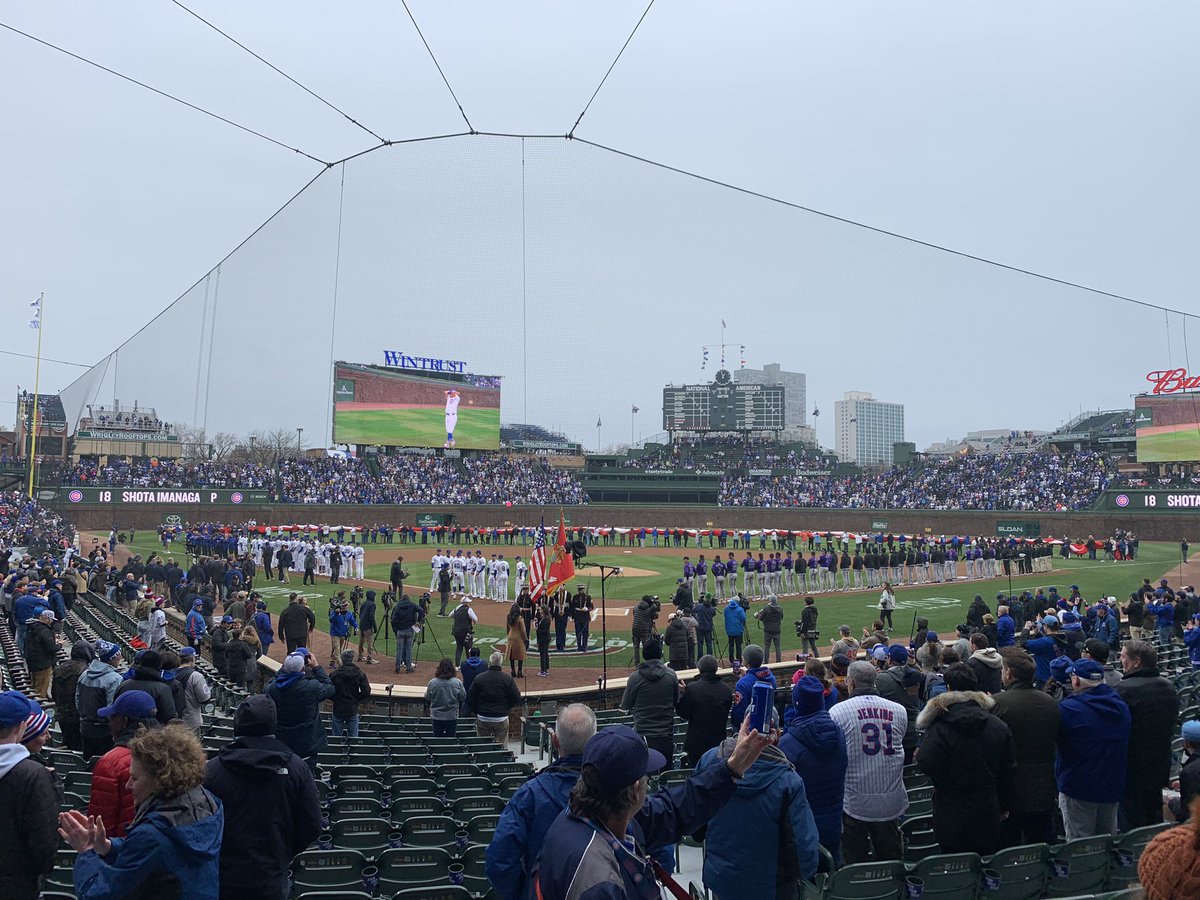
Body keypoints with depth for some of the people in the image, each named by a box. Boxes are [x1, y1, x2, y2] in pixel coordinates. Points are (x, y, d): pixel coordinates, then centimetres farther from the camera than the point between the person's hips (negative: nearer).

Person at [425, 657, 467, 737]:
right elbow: (463, 697, -4)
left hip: (436, 716, 1)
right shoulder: (457, 683, -15)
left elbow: (427, 699, -1)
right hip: (452, 716, -1)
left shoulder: (432, 682, -13)